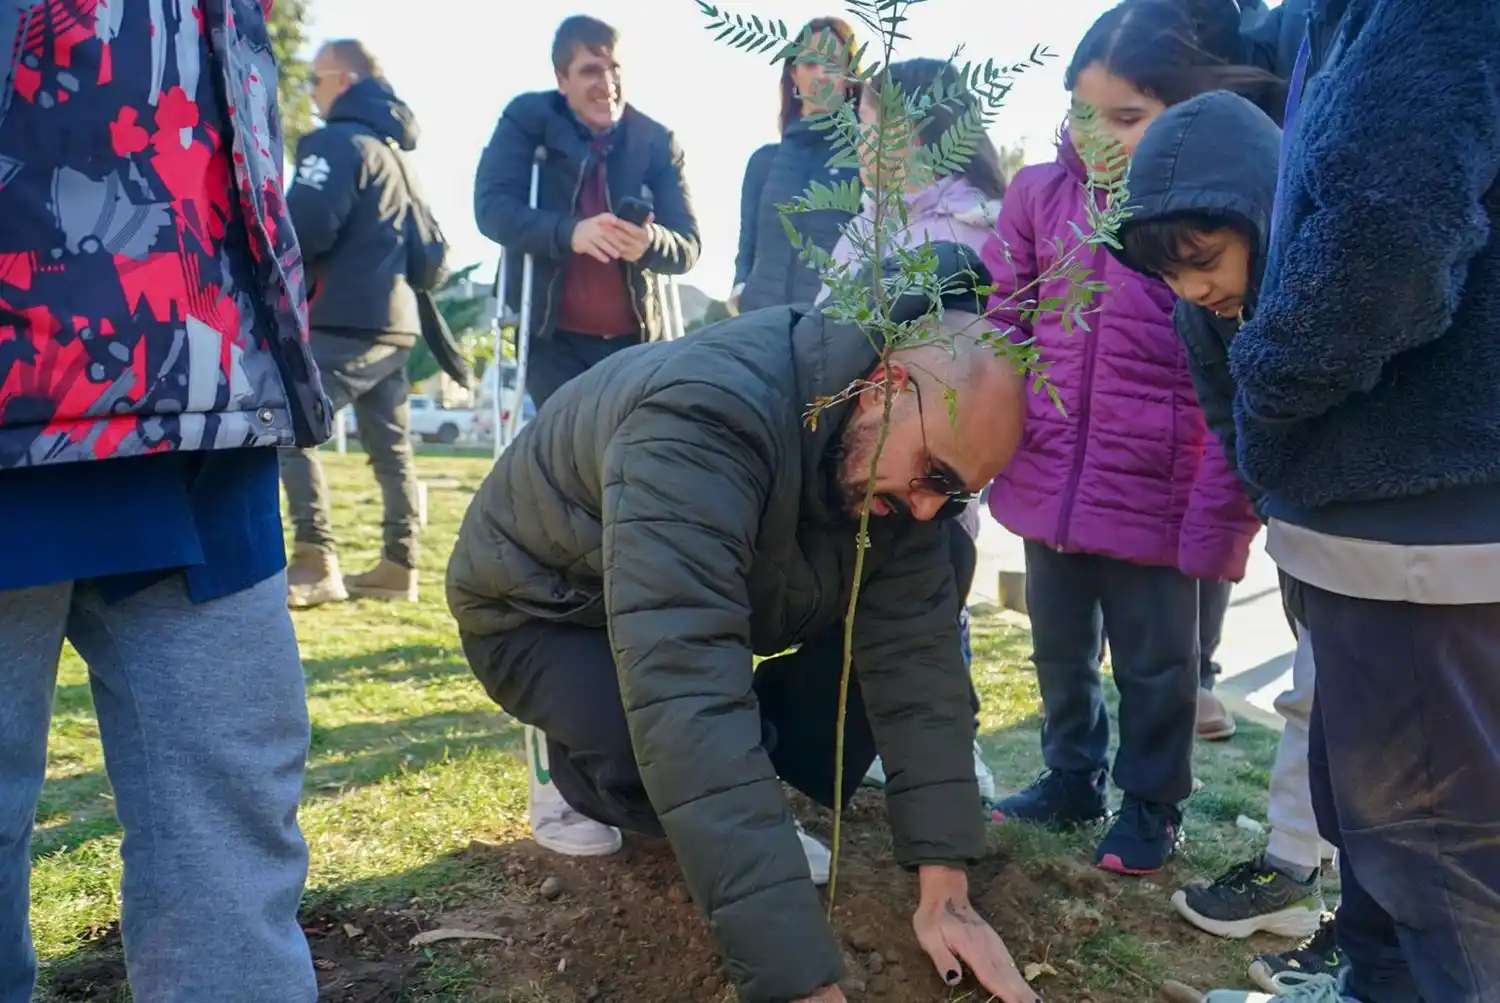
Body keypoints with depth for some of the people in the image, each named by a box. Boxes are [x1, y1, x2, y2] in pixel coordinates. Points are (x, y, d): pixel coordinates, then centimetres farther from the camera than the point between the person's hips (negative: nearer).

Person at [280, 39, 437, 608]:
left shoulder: (340, 141, -8)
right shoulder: (394, 147, 21)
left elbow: (305, 230, -18)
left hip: (348, 319, -9)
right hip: (393, 318, 9)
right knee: (390, 446, 10)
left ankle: (316, 563, -12)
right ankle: (399, 565, 13)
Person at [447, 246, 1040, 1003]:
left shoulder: (893, 457, -18)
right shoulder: (705, 418, -41)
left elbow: (914, 651, -18)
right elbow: (689, 700, -49)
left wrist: (944, 891, -24)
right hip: (542, 609, -6)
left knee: (938, 575, -12)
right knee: (686, 747, -36)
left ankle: (758, 809, 1)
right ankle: (572, 758, 0)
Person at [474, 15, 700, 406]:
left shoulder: (657, 140, 1)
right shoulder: (527, 119, -2)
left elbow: (688, 246, -4)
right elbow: (492, 206, -13)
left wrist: (650, 242, -29)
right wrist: (569, 232, -32)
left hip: (636, 337, 2)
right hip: (552, 335, -2)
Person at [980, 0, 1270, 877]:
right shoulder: (1041, 194, 0)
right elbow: (999, 328, 8)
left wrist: (1221, 507, -15)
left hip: (1158, 492, -4)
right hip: (1047, 480, 4)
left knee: (1154, 665, 14)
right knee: (1060, 651, 20)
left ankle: (1153, 806, 35)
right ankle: (1072, 778, 42)